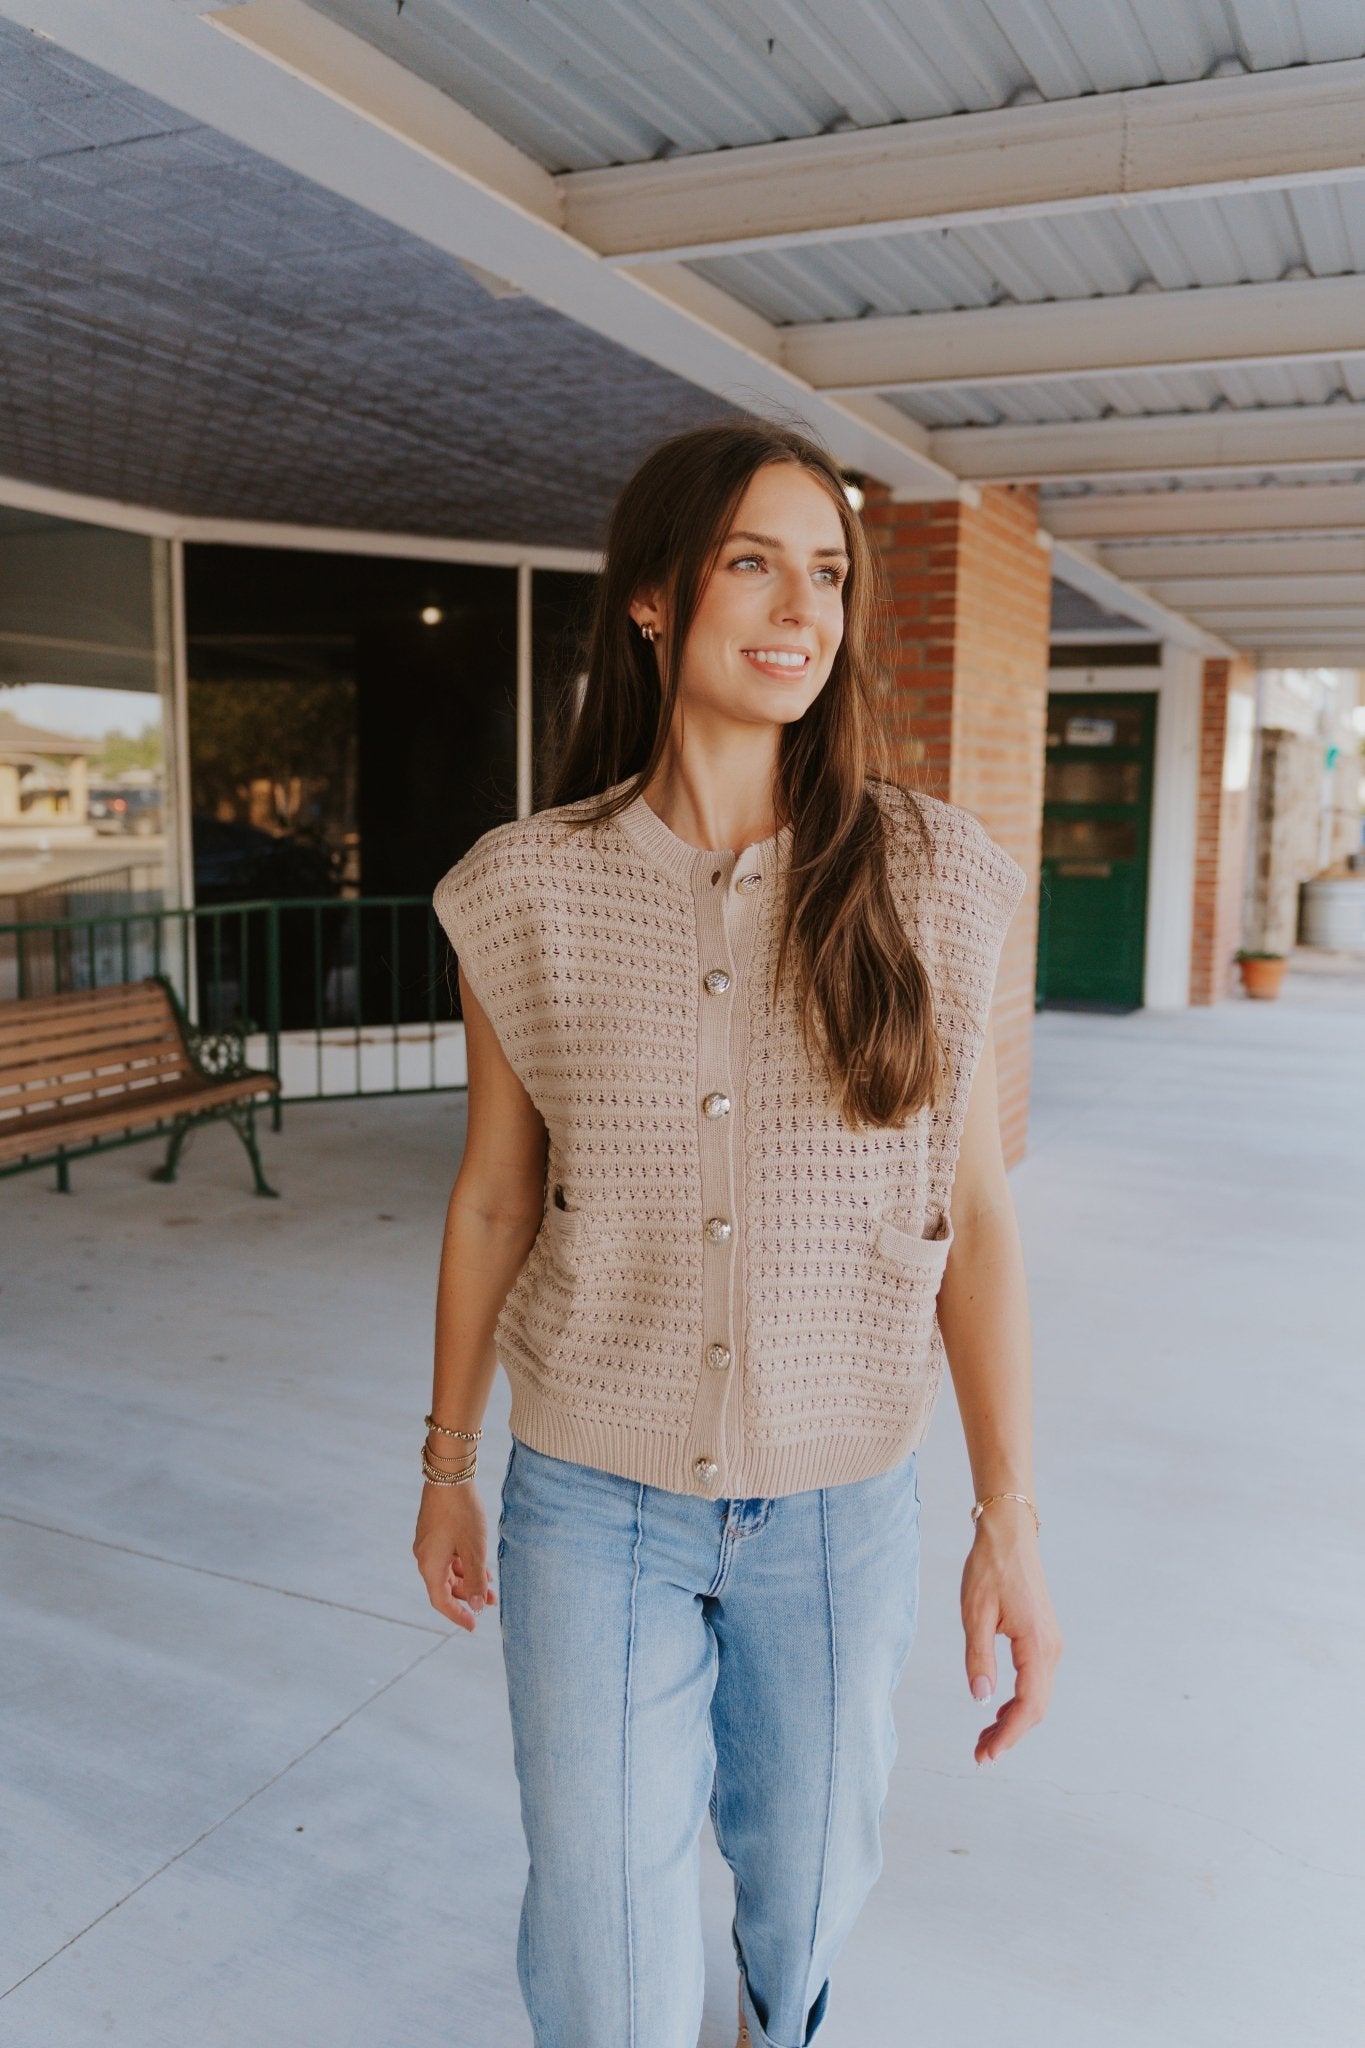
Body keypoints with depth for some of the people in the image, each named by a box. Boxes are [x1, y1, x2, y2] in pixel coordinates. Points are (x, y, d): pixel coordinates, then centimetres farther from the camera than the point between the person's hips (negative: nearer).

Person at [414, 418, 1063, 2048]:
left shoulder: (929, 881, -9)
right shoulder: (528, 890, -9)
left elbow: (970, 1211, -5)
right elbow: (492, 1198, 1)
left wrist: (1009, 1524, -4)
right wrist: (445, 1466, 9)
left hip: (838, 1501, 1)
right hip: (592, 1500, 0)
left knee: (808, 1864, 24)